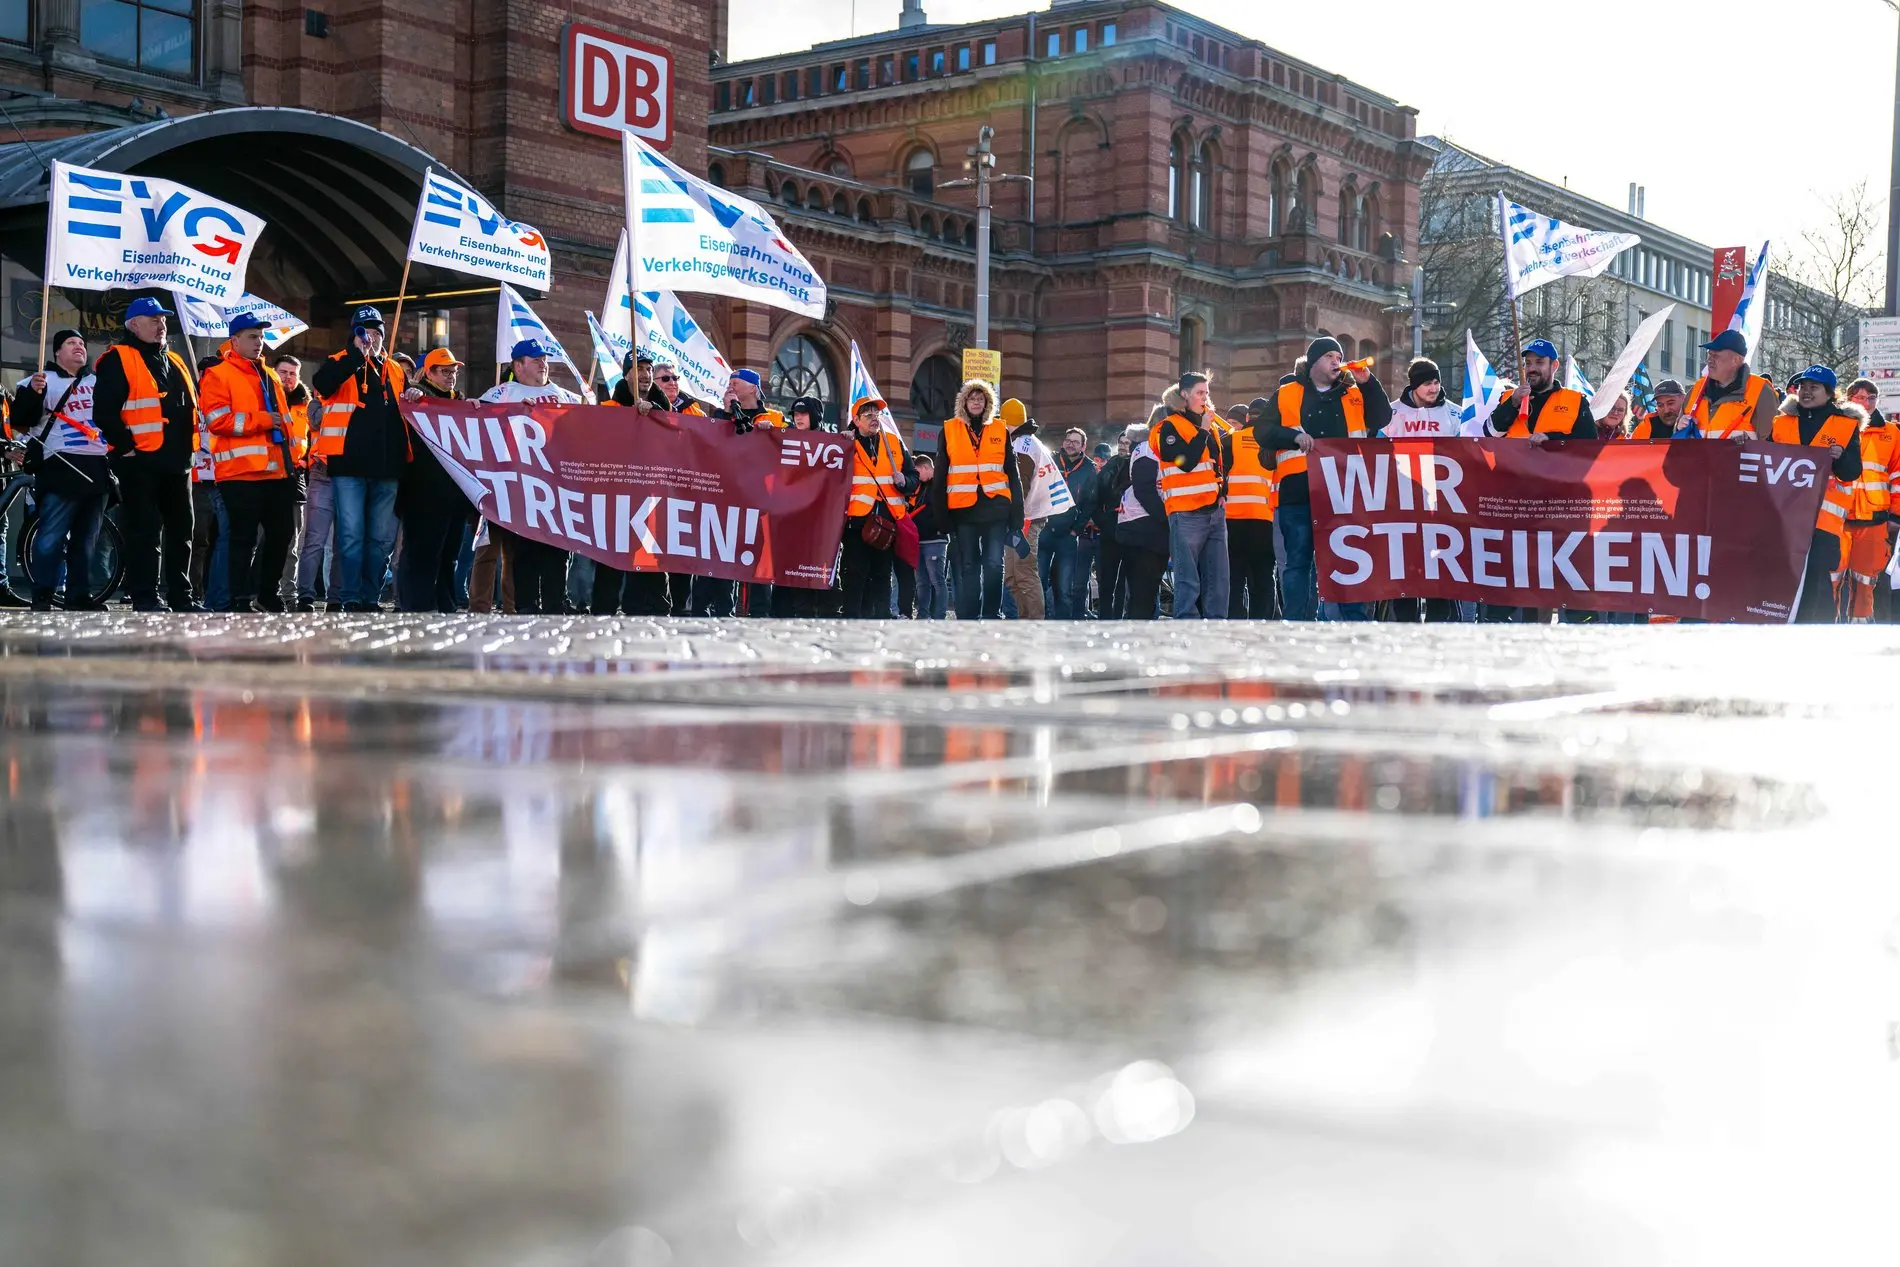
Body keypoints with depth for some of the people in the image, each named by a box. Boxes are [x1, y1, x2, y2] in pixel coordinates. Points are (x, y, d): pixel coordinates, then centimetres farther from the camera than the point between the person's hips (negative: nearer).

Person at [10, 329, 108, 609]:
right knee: (51, 538, -12)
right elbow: (20, 420, -9)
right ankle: (42, 597, -8)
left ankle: (79, 596, 12)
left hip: (97, 468, 6)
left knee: (87, 539, 8)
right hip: (61, 469, -6)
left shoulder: (98, 382, 20)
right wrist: (32, 392, -25)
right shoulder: (45, 380, 2)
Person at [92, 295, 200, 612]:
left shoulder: (175, 362, 20)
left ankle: (181, 596, 16)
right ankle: (145, 599, -3)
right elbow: (104, 411, -12)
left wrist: (187, 446, 17)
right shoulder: (118, 360, -3)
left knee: (181, 530, 10)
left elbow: (193, 405, 27)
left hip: (176, 462, 8)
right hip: (141, 462, -8)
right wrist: (125, 446, -15)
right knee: (144, 531, -6)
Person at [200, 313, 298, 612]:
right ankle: (241, 601, 0)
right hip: (241, 472, -7)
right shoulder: (218, 375, -2)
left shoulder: (270, 377, 21)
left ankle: (267, 594, 24)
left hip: (277, 471, 7)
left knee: (280, 535, 11)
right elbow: (217, 420, -14)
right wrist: (260, 420, -14)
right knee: (244, 538, -5)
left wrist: (290, 459, 21)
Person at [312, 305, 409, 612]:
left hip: (387, 467, 5)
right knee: (351, 535, -8)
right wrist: (357, 355, -22)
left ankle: (370, 597, 13)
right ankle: (347, 598, -4)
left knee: (382, 538, 6)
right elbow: (322, 384, -18)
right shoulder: (340, 364, 4)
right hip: (350, 465, -5)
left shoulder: (396, 372, 19)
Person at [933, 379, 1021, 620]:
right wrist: (941, 512, 0)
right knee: (967, 566, 3)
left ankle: (992, 614, 6)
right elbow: (940, 474, 7)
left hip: (995, 507, 1)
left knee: (994, 564, 0)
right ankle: (968, 618, 7)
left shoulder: (1000, 430, 8)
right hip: (962, 508, 0)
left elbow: (1012, 473, 9)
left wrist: (1016, 512, 2)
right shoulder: (949, 430, 6)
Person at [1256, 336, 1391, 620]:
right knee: (1298, 561, 1)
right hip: (1298, 493, -2)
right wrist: (1294, 436, -14)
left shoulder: (1354, 395, 17)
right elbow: (1263, 431, 2)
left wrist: (1368, 382, -1)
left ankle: (1355, 619, 9)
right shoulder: (1286, 395, 8)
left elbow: (1382, 419, 7)